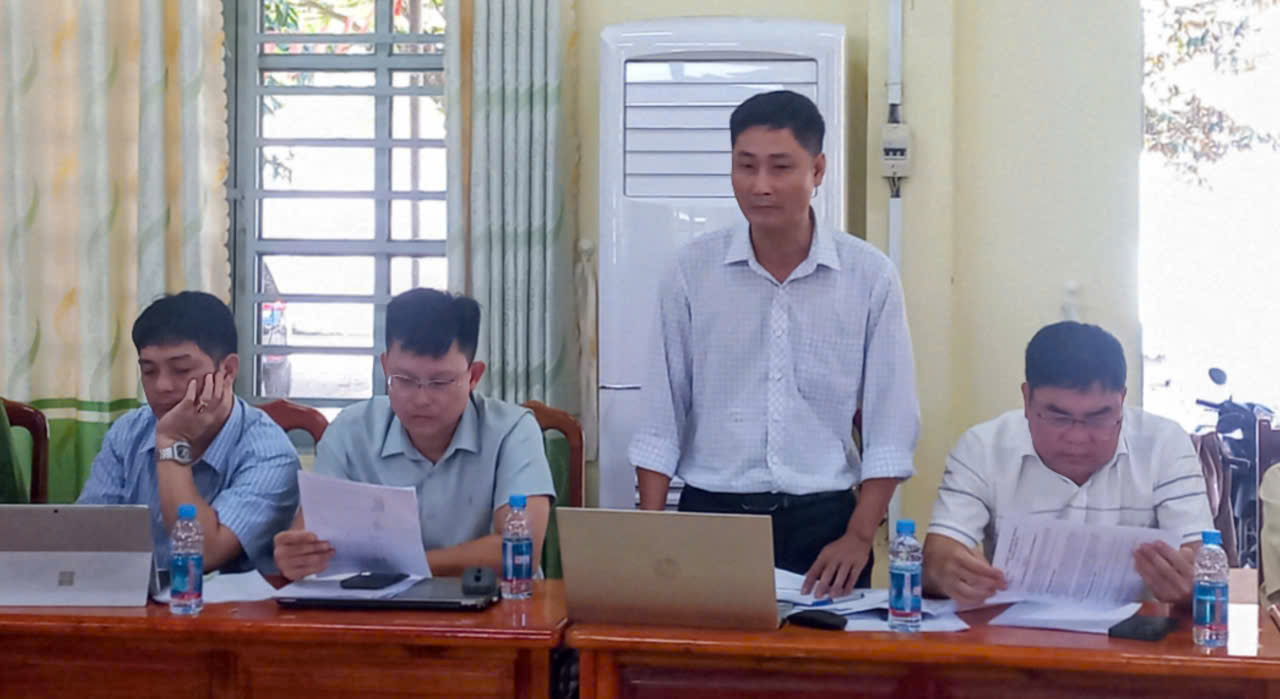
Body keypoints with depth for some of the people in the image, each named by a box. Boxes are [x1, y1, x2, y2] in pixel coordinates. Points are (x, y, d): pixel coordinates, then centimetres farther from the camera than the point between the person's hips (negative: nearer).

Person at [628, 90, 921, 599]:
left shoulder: (869, 277, -2)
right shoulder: (693, 270, 0)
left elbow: (889, 428, 1)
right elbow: (661, 418, 3)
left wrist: (859, 537, -7)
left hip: (822, 520, 0)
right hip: (711, 515, 0)